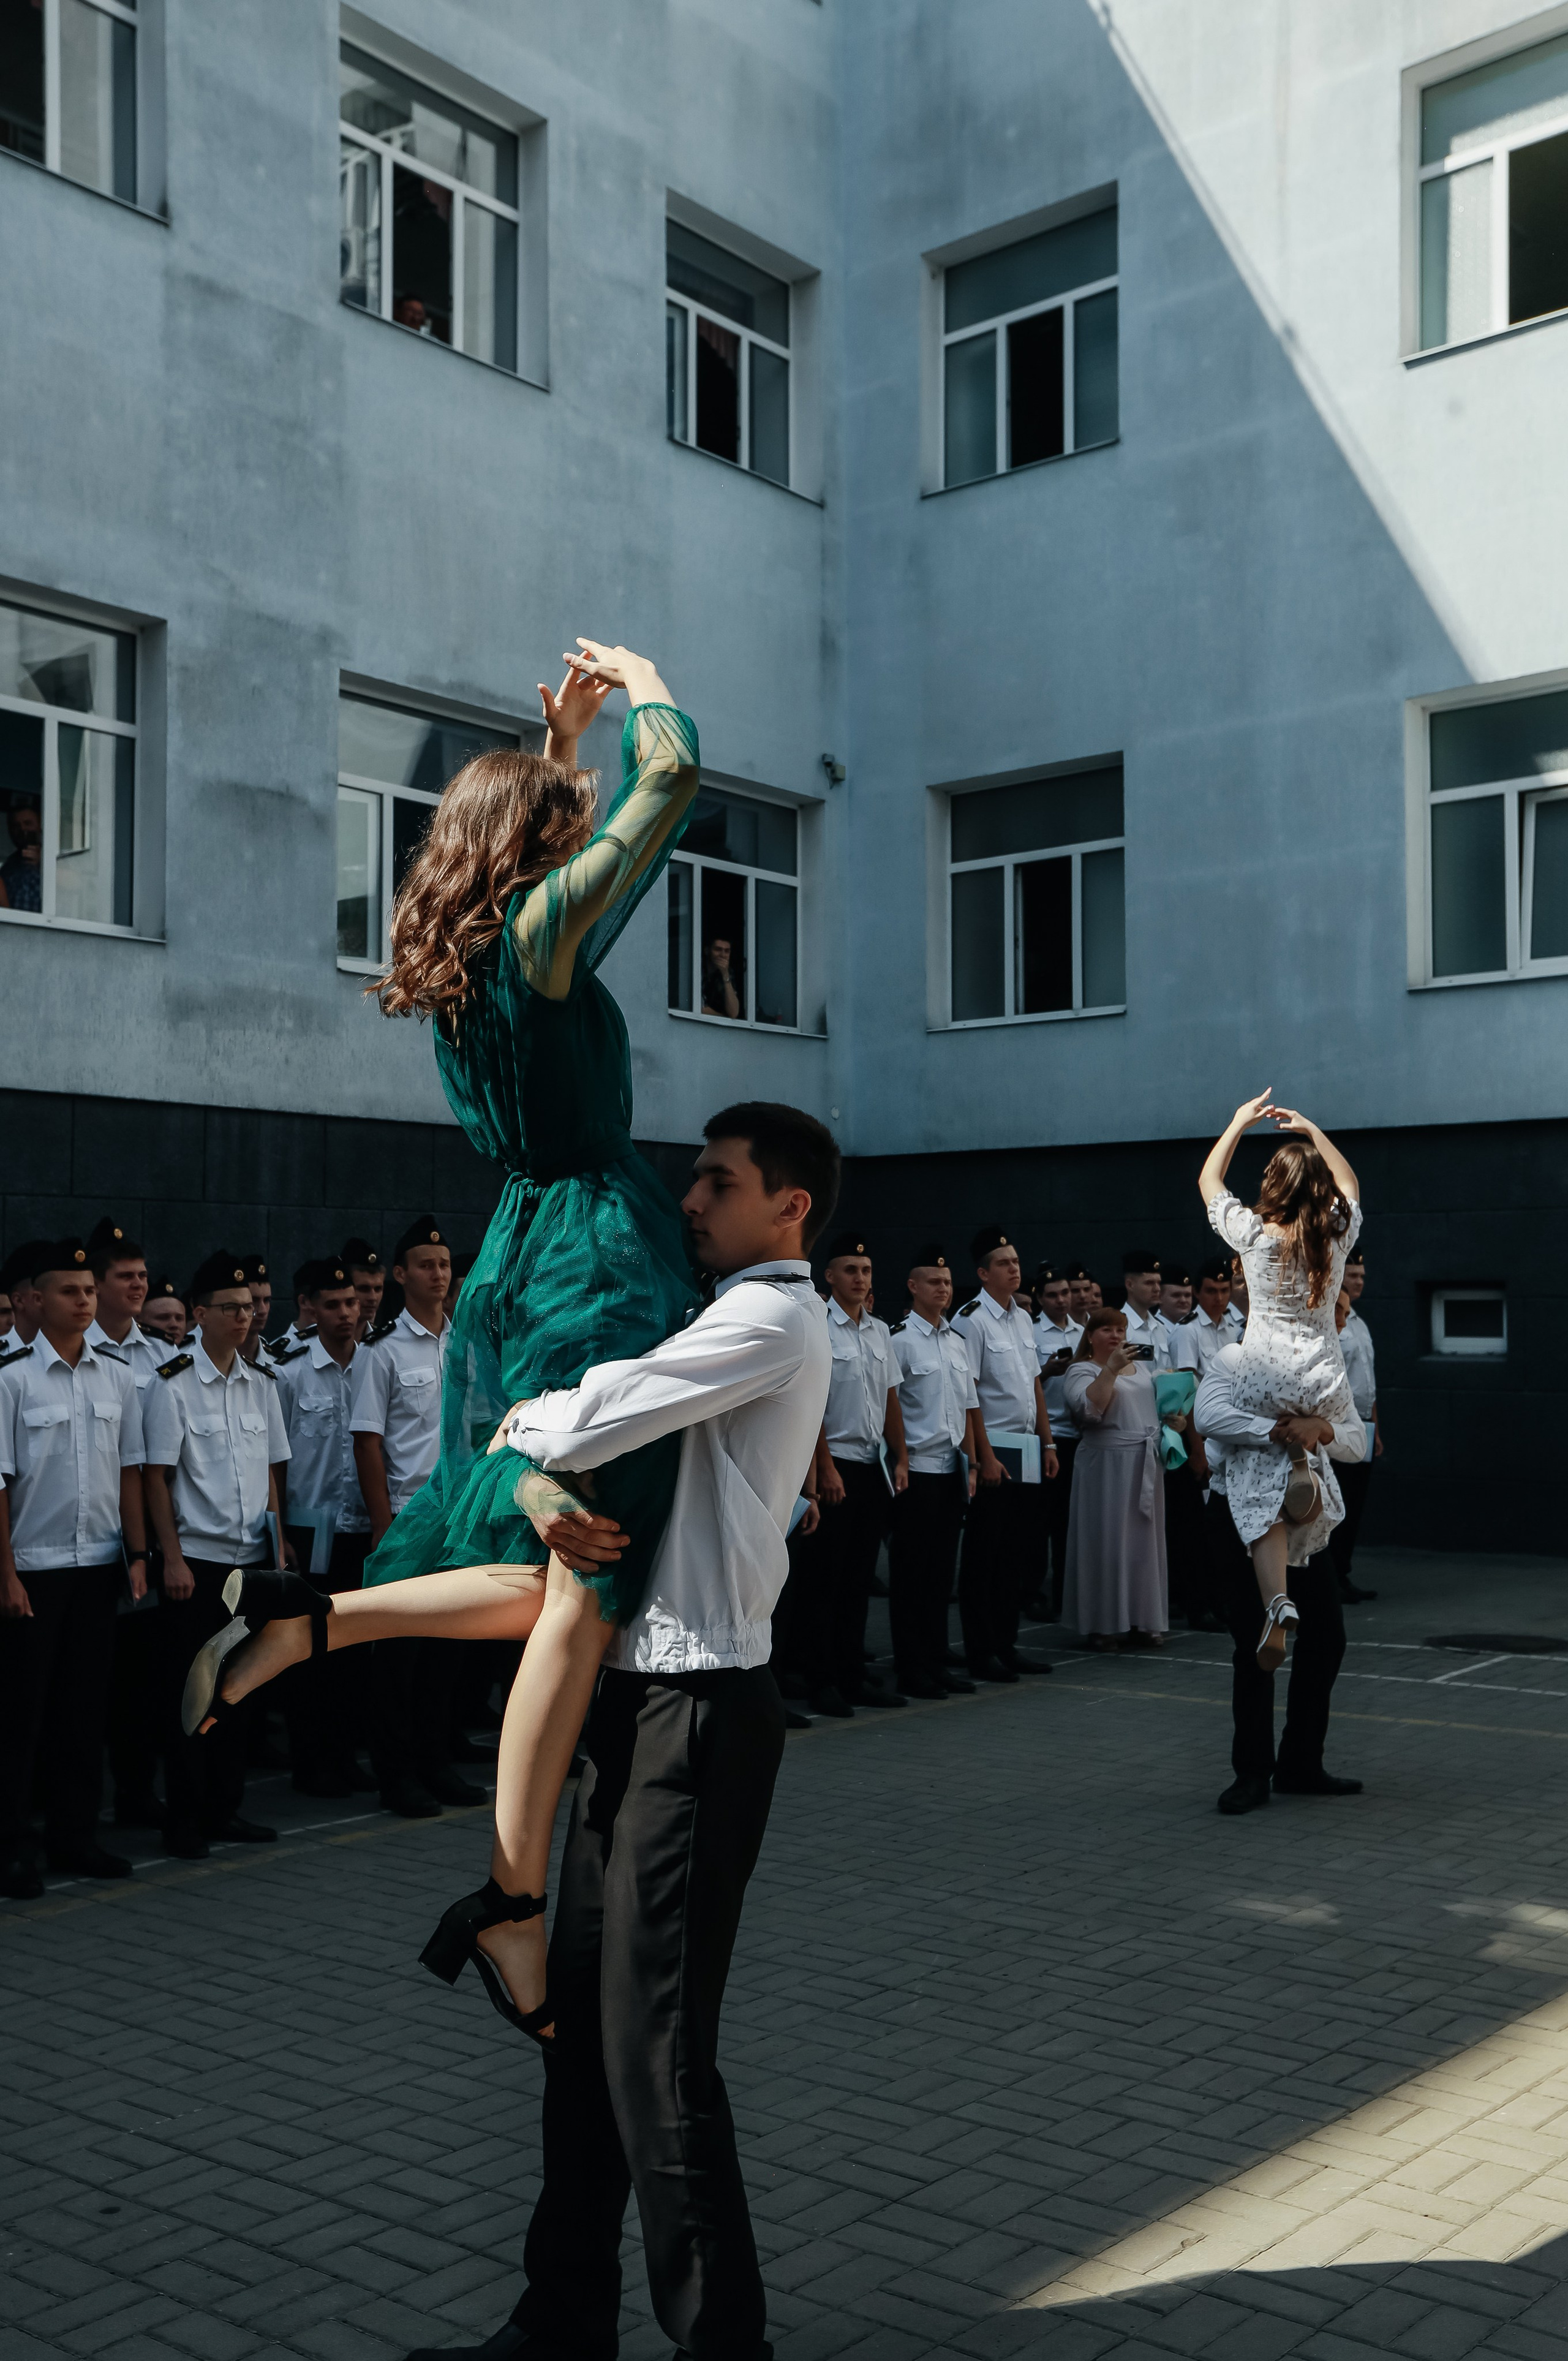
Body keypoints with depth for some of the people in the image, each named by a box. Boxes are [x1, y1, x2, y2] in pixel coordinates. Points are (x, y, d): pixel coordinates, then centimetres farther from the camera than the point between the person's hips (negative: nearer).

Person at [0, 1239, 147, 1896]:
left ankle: (75, 1836, 22)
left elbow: (129, 1470, 9)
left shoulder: (117, 1375, 5)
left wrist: (137, 1555, 5)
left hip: (99, 1563, 5)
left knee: (87, 1705, 11)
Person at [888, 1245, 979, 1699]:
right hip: (917, 1468, -7)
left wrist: (971, 1464, 14)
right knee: (911, 1572, 0)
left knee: (943, 1569, 12)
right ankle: (911, 1668, 8)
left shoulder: (957, 1340, 13)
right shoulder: (899, 1338, -9)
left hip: (951, 1468, 7)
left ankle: (937, 1662, 21)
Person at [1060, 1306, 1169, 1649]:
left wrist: (1174, 1421, 6)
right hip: (1106, 1464, -6)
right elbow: (1089, 1408, -21)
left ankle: (1143, 1621, 13)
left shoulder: (1141, 1366, 17)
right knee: (1107, 1540, -4)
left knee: (1145, 1540, 7)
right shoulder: (1082, 1371, -4)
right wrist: (1111, 1368, -25)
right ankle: (1103, 1624, 2)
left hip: (1146, 1464, 6)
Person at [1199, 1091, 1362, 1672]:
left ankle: (1278, 1605, -20)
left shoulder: (1254, 1234, -9)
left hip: (1263, 1379, -2)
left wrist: (1240, 1122, 16)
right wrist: (1312, 1131, 22)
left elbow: (1208, 1180, 9)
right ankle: (1304, 1463, 2)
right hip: (1325, 1381, 3)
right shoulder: (1338, 1234, -2)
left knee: (1258, 1495, -1)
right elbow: (1349, 1184, 22)